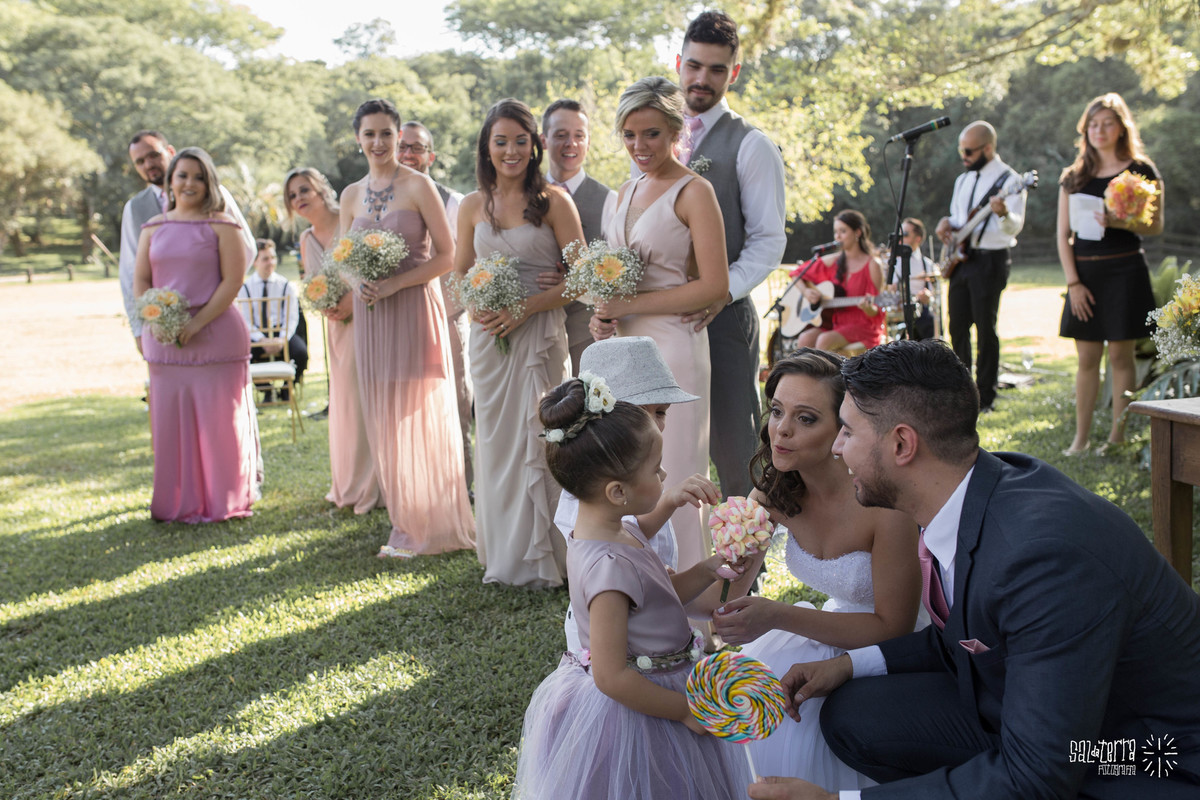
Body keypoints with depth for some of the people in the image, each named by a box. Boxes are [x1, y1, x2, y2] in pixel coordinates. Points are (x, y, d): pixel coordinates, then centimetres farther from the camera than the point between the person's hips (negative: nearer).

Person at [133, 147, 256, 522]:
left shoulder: (221, 225, 0)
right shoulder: (154, 227, 13)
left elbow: (232, 280, -7)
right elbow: (140, 281, 12)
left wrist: (197, 323, -14)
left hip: (215, 335, -4)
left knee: (218, 419, 0)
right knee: (170, 419, 6)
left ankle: (222, 501, 13)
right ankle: (178, 503, 17)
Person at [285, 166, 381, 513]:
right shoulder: (306, 240, 11)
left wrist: (354, 300, -21)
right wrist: (325, 309, -2)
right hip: (337, 325, 7)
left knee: (363, 398, -7)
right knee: (343, 401, 11)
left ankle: (370, 488, 4)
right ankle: (349, 486, 22)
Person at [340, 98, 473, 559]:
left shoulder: (418, 186, -4)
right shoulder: (351, 195, 12)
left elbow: (447, 256, -7)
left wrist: (396, 282, -16)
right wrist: (357, 282, -5)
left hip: (415, 309, -5)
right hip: (370, 313, 5)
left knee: (420, 416, -1)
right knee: (384, 421, 6)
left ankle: (432, 526, 10)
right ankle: (406, 524, 16)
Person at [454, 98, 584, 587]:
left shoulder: (553, 201, -3)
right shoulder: (473, 206, 8)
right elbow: (459, 275, 16)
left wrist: (525, 307, -15)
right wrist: (475, 307, -5)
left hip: (539, 335, -4)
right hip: (488, 337, 4)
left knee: (539, 441, -4)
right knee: (495, 443, 8)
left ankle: (541, 559, 11)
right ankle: (504, 557, 22)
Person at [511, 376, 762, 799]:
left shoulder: (621, 530, 0)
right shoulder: (608, 566, -30)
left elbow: (659, 596, 14)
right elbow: (612, 677, -28)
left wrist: (707, 570, 0)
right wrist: (687, 711, -19)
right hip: (632, 714, -10)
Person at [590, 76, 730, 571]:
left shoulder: (694, 192, -8)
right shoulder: (628, 191, 15)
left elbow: (714, 286, -14)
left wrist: (629, 305, -15)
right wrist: (604, 313, 4)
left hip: (671, 346, -7)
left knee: (671, 480, -1)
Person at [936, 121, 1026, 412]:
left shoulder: (1008, 179, -9)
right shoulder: (963, 180, 15)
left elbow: (1015, 227, -20)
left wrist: (1003, 214, -41)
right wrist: (947, 223, 3)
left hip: (990, 260, -7)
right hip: (961, 257, 7)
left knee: (985, 328, -5)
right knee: (958, 327, 10)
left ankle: (985, 397, 2)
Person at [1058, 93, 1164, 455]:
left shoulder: (1140, 170, 3)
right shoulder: (1074, 176, 12)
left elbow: (1156, 225, -2)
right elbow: (1063, 234, 8)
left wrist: (1119, 222, -22)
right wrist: (1072, 282, -2)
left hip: (1125, 271, -3)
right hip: (1085, 273, 3)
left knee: (1120, 354, -2)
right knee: (1087, 357, 3)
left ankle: (1117, 436, 6)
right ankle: (1080, 437, 8)